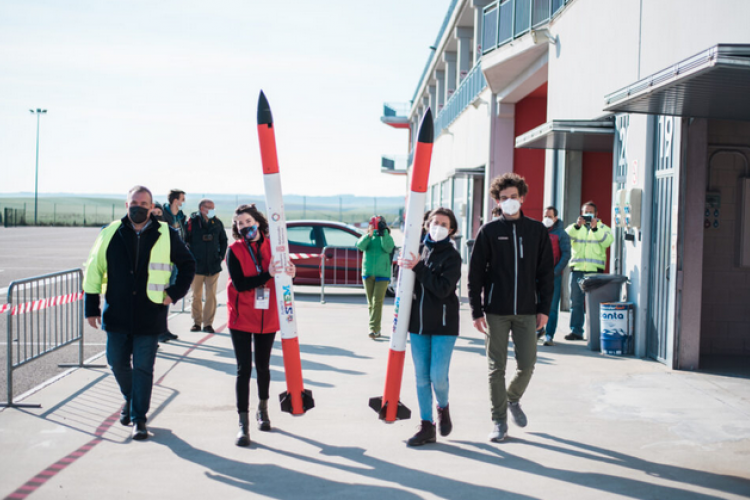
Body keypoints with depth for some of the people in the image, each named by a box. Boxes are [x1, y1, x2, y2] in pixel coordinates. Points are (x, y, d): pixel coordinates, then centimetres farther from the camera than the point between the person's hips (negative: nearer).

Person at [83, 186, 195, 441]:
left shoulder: (166, 235, 0)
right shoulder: (111, 233, 3)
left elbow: (188, 265, 11)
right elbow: (93, 270, 7)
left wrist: (174, 292, 1)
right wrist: (91, 307, 5)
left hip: (150, 316, -2)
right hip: (116, 314, 2)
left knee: (143, 368, -1)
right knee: (117, 363, 11)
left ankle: (139, 419, 11)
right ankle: (130, 399, 39)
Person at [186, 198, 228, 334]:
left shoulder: (217, 223, 6)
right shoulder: (192, 222, -4)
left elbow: (223, 240, 17)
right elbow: (185, 240, -1)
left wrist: (221, 256, 9)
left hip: (213, 266, 2)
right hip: (197, 265, -2)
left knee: (211, 296, 0)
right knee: (196, 295, 6)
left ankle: (208, 323, 7)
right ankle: (197, 322, 18)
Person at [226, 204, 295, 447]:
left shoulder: (271, 245, 2)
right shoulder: (234, 250, -5)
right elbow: (239, 284, -16)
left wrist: (288, 272, -18)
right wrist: (267, 275, -25)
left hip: (267, 317, 3)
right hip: (242, 318, -2)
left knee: (262, 367, 15)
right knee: (244, 370, -4)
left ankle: (263, 410, 36)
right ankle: (243, 424, 0)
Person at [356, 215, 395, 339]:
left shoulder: (387, 238, 4)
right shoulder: (368, 237, 9)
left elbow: (388, 247, -16)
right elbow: (360, 245, -10)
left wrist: (384, 233, -23)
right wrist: (369, 234, -25)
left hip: (382, 274, -3)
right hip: (368, 273, 3)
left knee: (377, 301, -12)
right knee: (371, 302, 7)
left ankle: (374, 328, -14)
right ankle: (376, 329, 16)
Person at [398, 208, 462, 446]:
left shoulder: (452, 256, -6)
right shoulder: (418, 250, 9)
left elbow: (443, 288, -18)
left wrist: (418, 267, -19)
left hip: (443, 324, -4)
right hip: (418, 322, 5)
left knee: (438, 376, -8)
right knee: (421, 377, 6)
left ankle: (443, 408, 24)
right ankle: (427, 426, 16)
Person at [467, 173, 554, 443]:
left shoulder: (537, 230, 6)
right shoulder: (489, 231, 1)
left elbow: (546, 272, 8)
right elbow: (475, 273, 1)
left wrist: (544, 308, 2)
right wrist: (477, 311, -5)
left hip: (526, 311, 1)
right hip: (496, 311, -1)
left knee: (527, 365, 2)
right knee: (497, 368, 2)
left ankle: (513, 399, 32)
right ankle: (499, 420, 14)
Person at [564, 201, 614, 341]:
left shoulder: (602, 227, 13)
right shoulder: (575, 227, 17)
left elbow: (608, 241, -8)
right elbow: (566, 236, -5)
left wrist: (595, 229, -20)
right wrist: (577, 226, -21)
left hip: (595, 270, -2)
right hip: (577, 269, 2)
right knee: (576, 301, 2)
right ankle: (576, 331, 7)